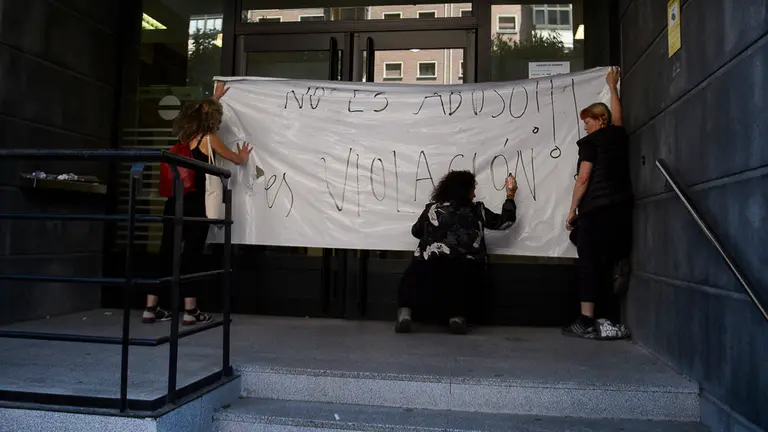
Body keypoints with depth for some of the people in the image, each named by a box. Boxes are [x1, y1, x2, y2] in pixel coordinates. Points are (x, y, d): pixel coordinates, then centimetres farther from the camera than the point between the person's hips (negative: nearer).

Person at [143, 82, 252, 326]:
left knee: (167, 251, 8)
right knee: (192, 253, -1)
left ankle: (151, 309, 11)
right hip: (194, 205, -6)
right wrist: (243, 156, 32)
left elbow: (199, 112, 37)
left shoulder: (184, 136, 15)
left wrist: (214, 98, 50)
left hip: (175, 202, 7)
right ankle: (190, 310, 4)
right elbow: (236, 159, 9)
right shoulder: (208, 139, -4)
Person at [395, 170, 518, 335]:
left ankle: (405, 314, -3)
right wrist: (511, 195, 32)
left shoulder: (432, 208, 8)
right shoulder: (478, 211, 8)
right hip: (465, 271, 1)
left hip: (430, 266, -1)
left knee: (410, 280, 24)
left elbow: (416, 231, 22)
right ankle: (457, 316, 5)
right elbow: (505, 222, 20)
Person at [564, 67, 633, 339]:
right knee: (615, 256, 21)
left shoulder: (590, 142, -1)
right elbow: (616, 115, 37)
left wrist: (572, 211, -3)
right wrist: (612, 86, 51)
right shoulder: (619, 135, 15)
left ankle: (586, 323, -3)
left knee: (589, 262, -4)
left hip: (595, 208, -6)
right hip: (622, 207, 6)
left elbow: (583, 179, -8)